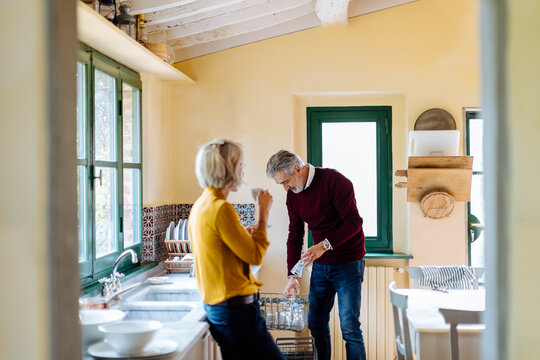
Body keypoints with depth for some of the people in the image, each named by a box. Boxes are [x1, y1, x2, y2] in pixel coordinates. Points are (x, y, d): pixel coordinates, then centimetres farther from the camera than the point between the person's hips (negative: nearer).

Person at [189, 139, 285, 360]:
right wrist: (263, 215, -5)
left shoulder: (200, 206, 12)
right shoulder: (221, 209, -18)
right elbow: (255, 256, -13)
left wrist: (245, 235, 16)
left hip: (215, 306, 10)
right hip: (237, 308, -10)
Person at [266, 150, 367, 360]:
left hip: (348, 263, -6)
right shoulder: (293, 195, 4)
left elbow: (354, 222, -20)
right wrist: (292, 275, 2)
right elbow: (295, 236, 9)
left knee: (350, 327, -7)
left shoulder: (333, 181, -16)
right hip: (320, 265, 7)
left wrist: (325, 244, -30)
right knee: (316, 324, 9)